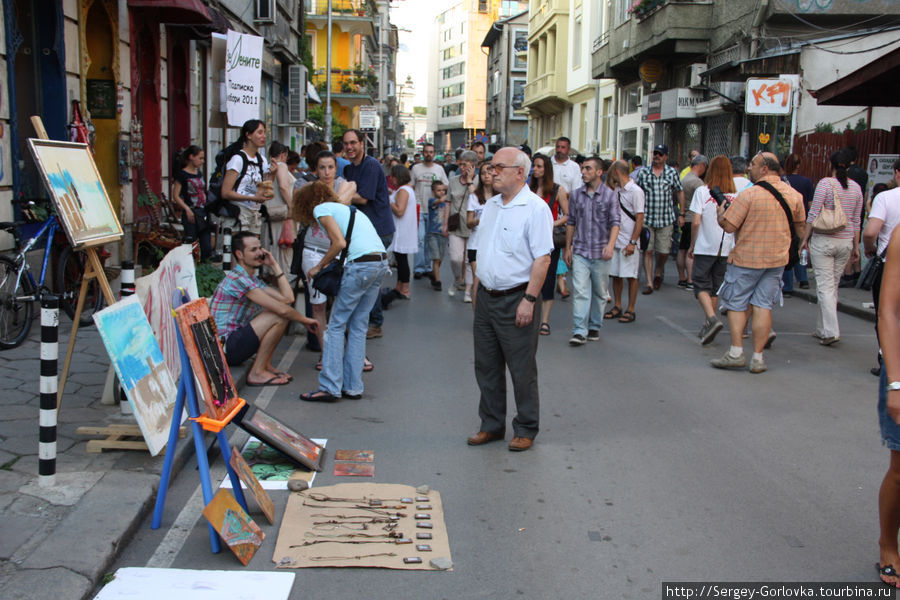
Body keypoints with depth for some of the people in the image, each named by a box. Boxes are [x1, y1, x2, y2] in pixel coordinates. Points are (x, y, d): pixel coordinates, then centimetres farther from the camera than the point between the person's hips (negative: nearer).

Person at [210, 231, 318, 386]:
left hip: (235, 340, 10)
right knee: (279, 316, -19)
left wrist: (274, 265, 6)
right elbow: (281, 309, -21)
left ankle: (265, 364, 7)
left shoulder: (252, 279, 15)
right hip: (225, 349, -10)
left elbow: (287, 298, 4)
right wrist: (305, 320, -5)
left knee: (285, 312, 8)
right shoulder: (237, 279, -18)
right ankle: (257, 373, -11)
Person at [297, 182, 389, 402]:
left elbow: (339, 243, -8)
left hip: (361, 264, -8)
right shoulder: (348, 208, 28)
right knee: (358, 326, 13)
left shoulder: (321, 209, 4)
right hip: (381, 262, 8)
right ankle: (353, 387, 13)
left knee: (336, 325, 0)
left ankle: (330, 388, -1)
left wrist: (319, 267, 3)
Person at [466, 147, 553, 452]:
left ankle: (526, 429, 18)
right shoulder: (491, 205, 12)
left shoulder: (535, 208, -12)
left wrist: (529, 300, -21)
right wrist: (477, 291, 16)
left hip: (516, 299, -7)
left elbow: (542, 258, -17)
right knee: (486, 366, 13)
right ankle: (492, 425, 27)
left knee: (522, 370, 3)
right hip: (486, 298, 7)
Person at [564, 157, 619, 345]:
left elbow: (615, 223, -7)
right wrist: (567, 248, 11)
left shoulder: (609, 195, -1)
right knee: (580, 291, -9)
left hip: (600, 252, -1)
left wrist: (611, 244, -23)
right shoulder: (576, 195, 7)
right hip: (580, 252, 1)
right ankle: (579, 331, -10)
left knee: (600, 292, 10)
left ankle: (594, 327, 24)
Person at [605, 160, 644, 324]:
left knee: (631, 276, 0)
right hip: (615, 240, 7)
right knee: (615, 275, 10)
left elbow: (640, 219, -13)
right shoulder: (616, 190, 12)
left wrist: (633, 242, -17)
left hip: (628, 242, -7)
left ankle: (631, 310, 8)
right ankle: (617, 307, 20)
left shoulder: (635, 191, -10)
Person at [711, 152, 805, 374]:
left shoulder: (749, 194, -16)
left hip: (746, 258, -5)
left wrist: (720, 213, 4)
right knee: (763, 306, 6)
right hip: (777, 258, 5)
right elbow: (800, 224, 15)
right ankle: (758, 358, 7)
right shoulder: (793, 194, 2)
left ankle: (736, 352, 1)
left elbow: (728, 226, -16)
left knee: (736, 304, 6)